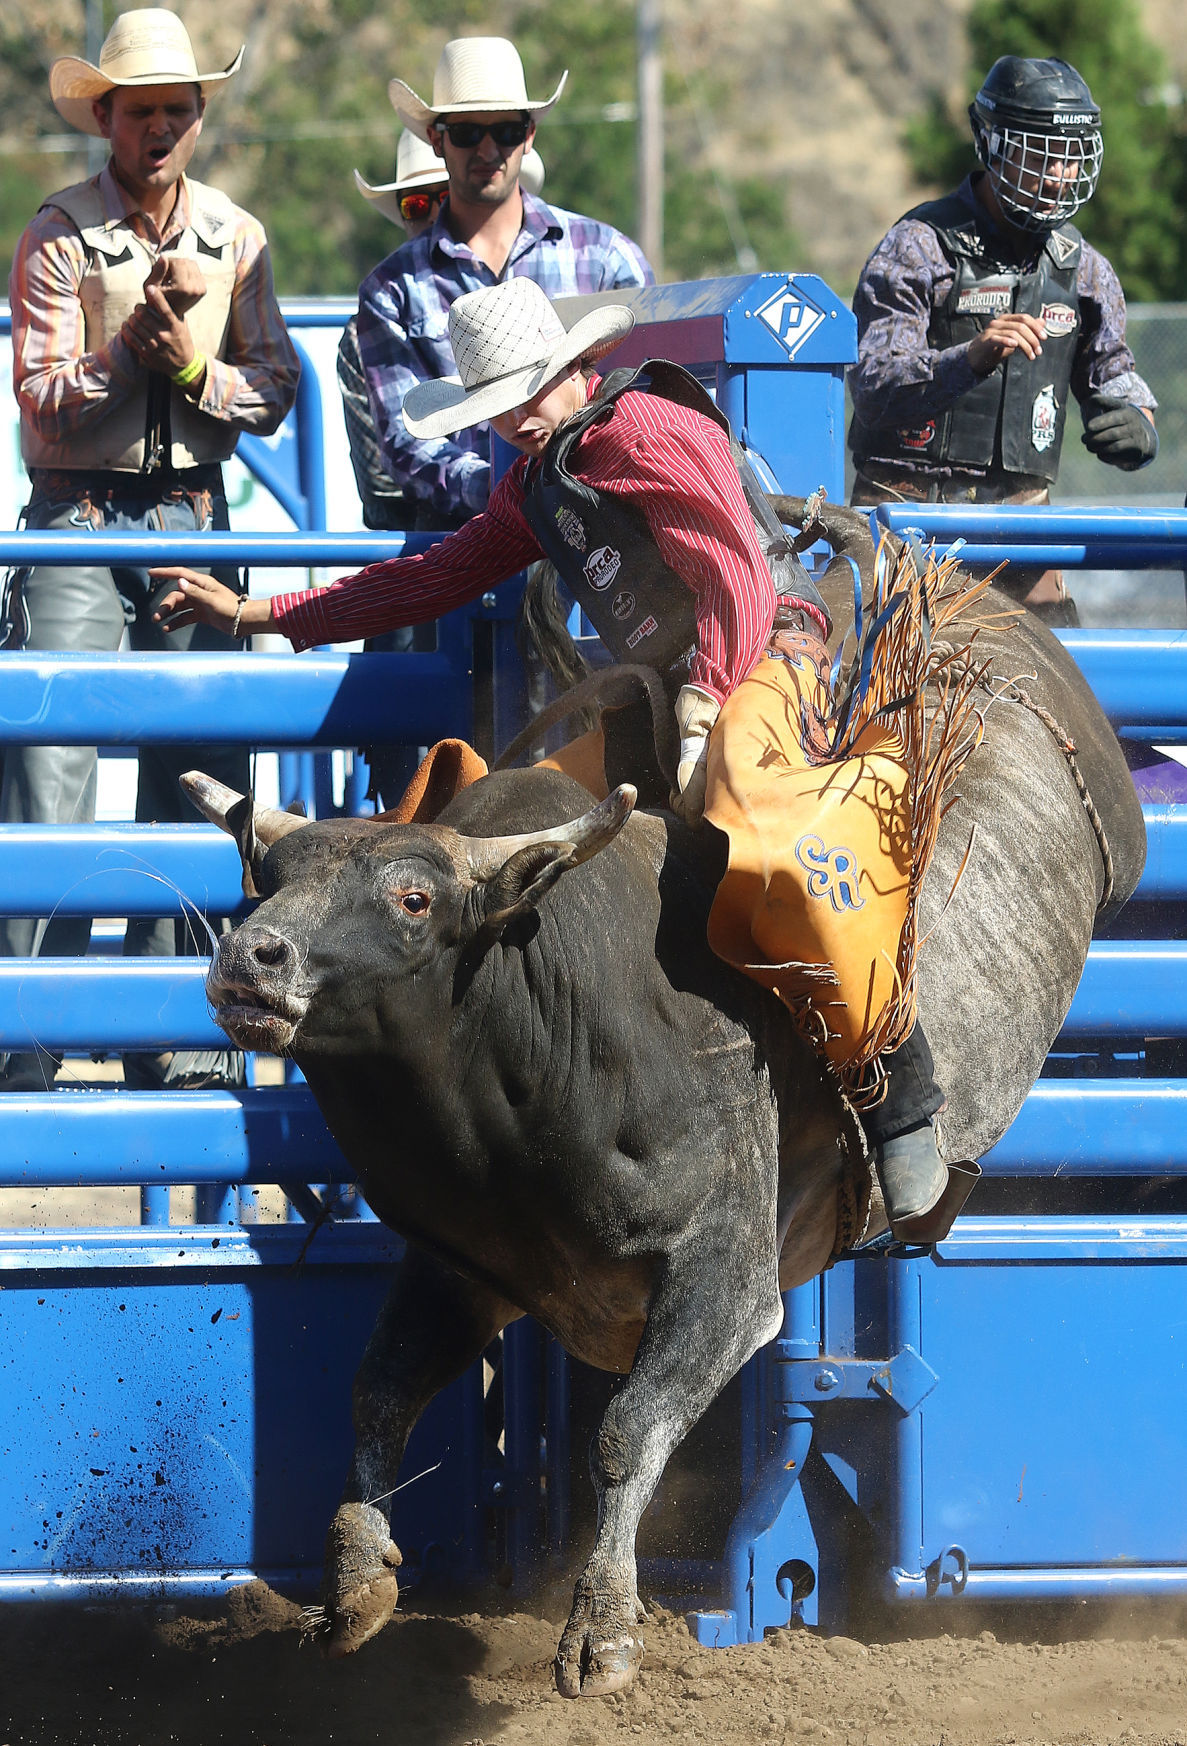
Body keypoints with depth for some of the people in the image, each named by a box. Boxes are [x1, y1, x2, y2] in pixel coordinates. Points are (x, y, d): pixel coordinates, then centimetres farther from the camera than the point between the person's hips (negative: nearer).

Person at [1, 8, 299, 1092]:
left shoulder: (237, 242, 8)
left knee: (196, 773, 3)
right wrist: (131, 350, -22)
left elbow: (275, 392, 5)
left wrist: (196, 368, -13)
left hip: (195, 515, 4)